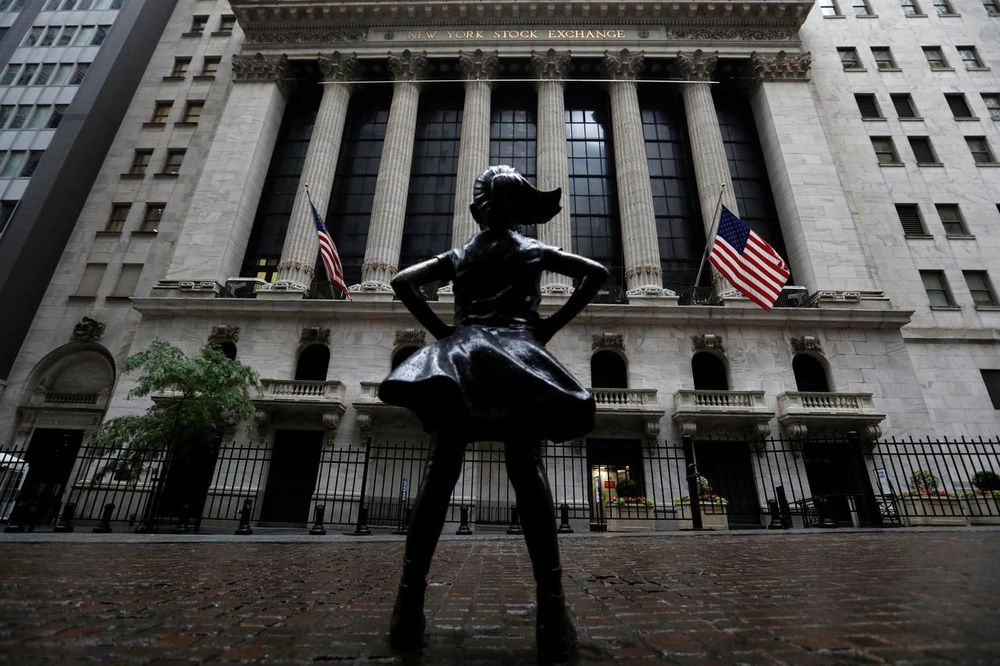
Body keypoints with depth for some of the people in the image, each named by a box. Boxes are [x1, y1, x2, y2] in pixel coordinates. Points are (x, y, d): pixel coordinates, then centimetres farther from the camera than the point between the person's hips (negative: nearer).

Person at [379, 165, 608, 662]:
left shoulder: (458, 255, 22)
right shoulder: (532, 250, 18)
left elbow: (401, 281, 16)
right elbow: (596, 273, 10)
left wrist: (439, 328, 12)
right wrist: (550, 326, 7)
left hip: (458, 353, 2)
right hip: (516, 354, -1)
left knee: (440, 472, -3)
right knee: (527, 474, -8)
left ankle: (410, 603, -4)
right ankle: (551, 610, -12)